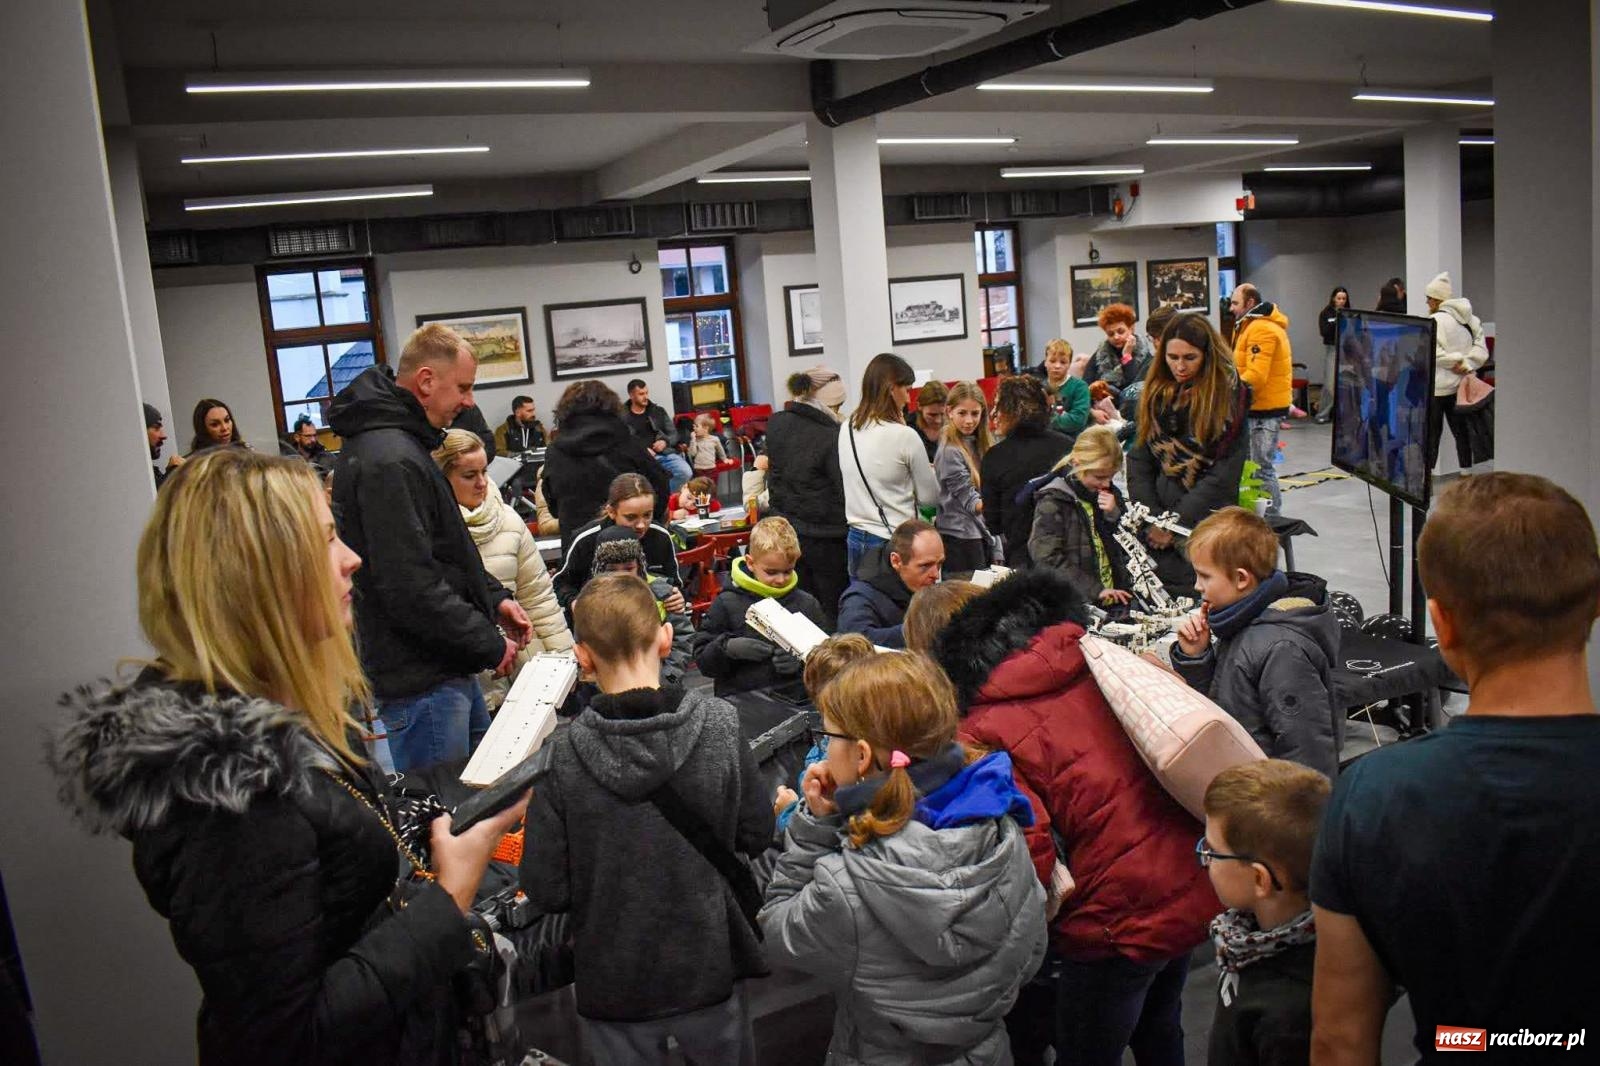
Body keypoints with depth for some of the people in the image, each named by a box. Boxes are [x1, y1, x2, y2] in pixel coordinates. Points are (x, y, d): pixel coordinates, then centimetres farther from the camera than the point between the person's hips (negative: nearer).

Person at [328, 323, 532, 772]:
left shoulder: (400, 444, 12)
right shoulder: (390, 462, -22)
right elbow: (412, 588, -27)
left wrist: (494, 598, 9)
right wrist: (490, 644, -16)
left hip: (449, 669, 11)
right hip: (422, 683, -11)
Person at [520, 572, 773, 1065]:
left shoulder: (562, 755, -20)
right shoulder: (719, 723, -17)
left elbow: (546, 891, -14)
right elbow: (757, 835, -7)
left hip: (615, 982, -1)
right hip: (709, 965, 1)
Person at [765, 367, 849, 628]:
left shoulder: (775, 424, 0)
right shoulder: (831, 436, -21)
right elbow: (845, 490, -20)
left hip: (785, 528, 7)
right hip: (824, 535, -7)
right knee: (834, 610, 5)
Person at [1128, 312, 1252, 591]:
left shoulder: (1228, 395, -7)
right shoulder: (1155, 393, 7)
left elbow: (1223, 475, -12)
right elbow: (1139, 461, 4)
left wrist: (1175, 524, -14)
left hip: (1208, 514, -4)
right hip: (1160, 506, 4)